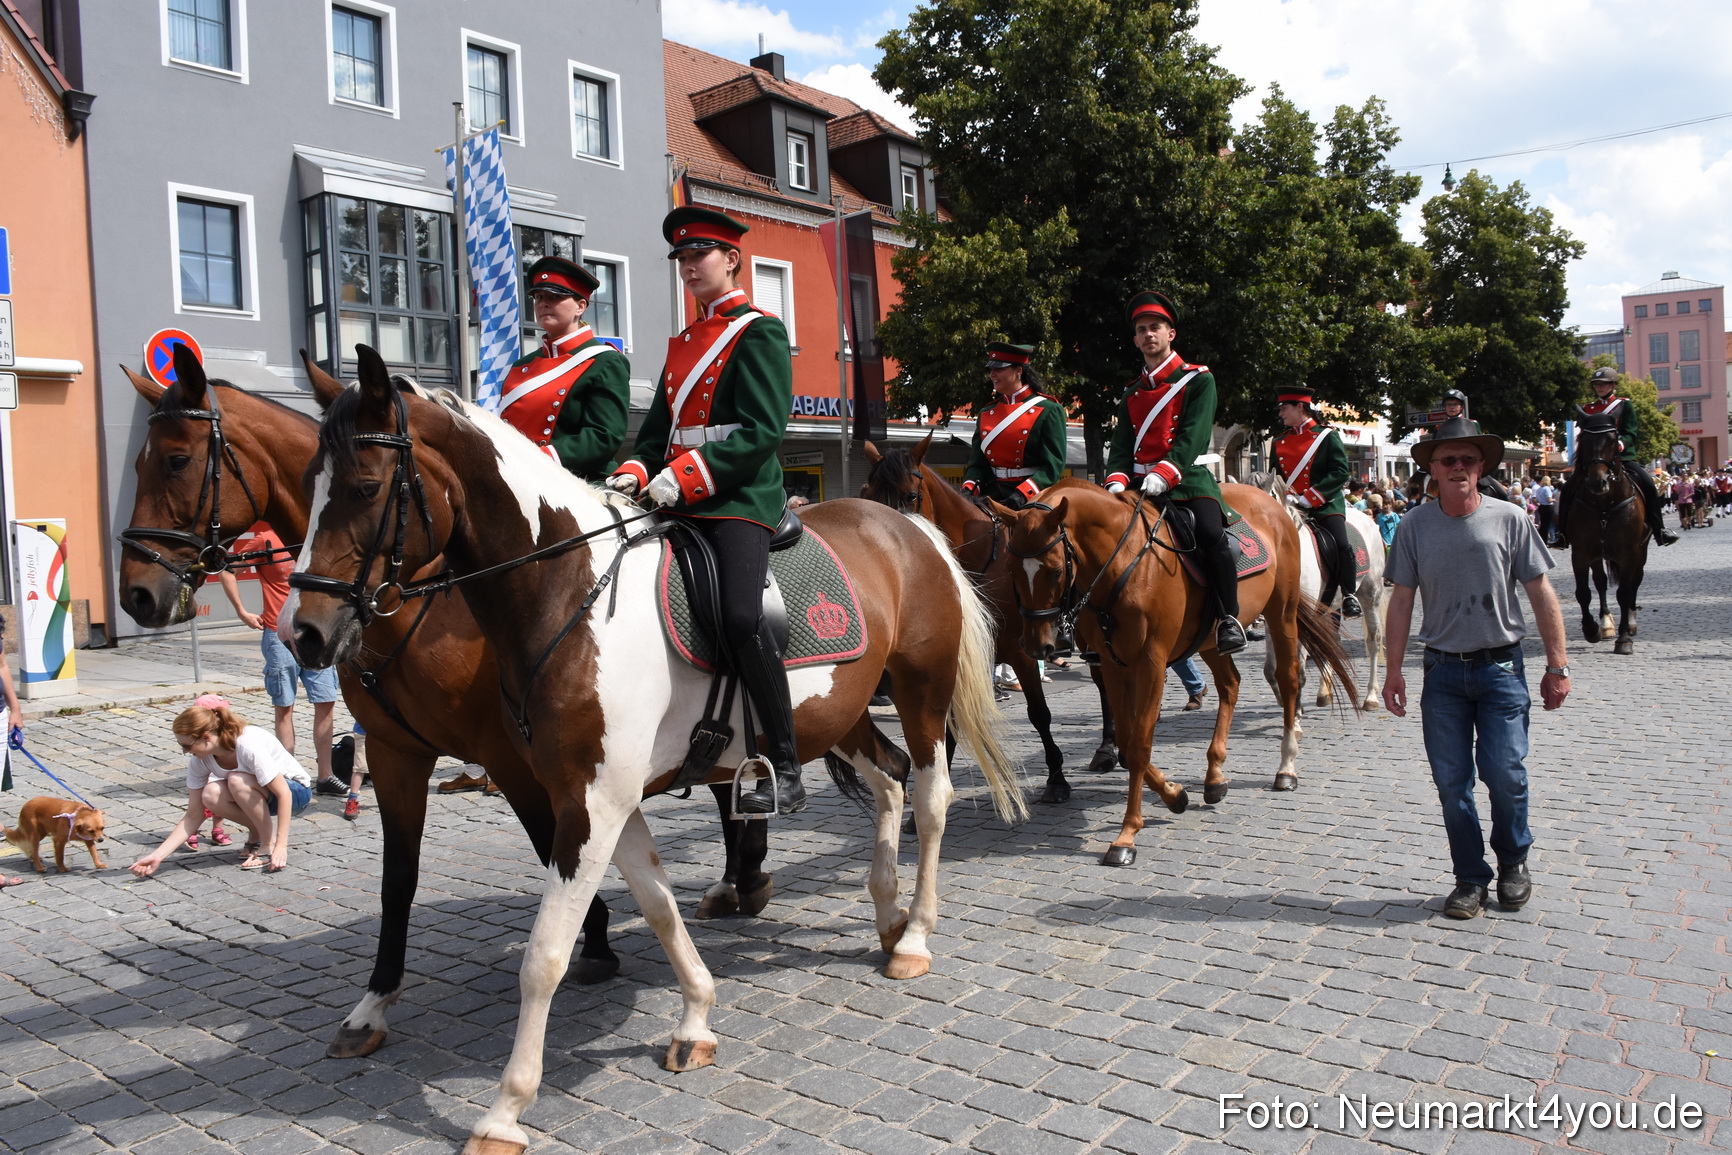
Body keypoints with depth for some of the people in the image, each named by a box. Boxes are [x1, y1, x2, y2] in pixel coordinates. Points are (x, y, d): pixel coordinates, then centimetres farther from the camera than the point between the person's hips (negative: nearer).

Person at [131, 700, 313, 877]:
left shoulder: (249, 745, -31)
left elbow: (283, 794, -29)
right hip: (260, 795, 6)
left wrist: (280, 846, -32)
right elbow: (193, 817, -6)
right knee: (211, 794, -23)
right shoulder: (199, 760, -12)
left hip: (296, 791, -6)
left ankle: (269, 843, -15)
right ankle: (256, 835, 0)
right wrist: (158, 856, -15)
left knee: (237, 781, -32)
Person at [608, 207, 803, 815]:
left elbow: (762, 431, -12)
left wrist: (689, 473, -20)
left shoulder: (760, 332, -1)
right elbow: (658, 425, 21)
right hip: (679, 500, 9)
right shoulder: (682, 342, 24)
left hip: (739, 496, -9)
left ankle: (786, 770, -15)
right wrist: (635, 470, 0)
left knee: (741, 616, -25)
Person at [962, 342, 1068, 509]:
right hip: (992, 494, 4)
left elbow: (1053, 465, -10)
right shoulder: (986, 414, 14)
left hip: (1033, 498, -4)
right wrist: (968, 490, -9)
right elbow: (977, 463, 12)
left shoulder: (1048, 411, -2)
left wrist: (1022, 493, -24)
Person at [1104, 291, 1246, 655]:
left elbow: (1193, 437, -9)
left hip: (1188, 478, -5)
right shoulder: (1132, 393, 20)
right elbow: (1122, 445, 11)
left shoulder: (1198, 379, 5)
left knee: (1212, 534, -30)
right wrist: (1117, 479, -10)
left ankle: (1229, 618, -17)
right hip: (1140, 484, 5)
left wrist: (1163, 473, -24)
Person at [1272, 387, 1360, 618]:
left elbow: (1340, 473, -9)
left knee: (1341, 545, -22)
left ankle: (1349, 596, -2)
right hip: (1292, 506, 4)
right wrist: (1287, 495, -9)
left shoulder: (1327, 436, 0)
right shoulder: (1280, 443, 14)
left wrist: (1310, 497, -18)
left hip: (1325, 503, -4)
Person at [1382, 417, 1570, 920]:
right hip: (1443, 670, 1)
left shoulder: (1509, 520, -3)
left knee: (1504, 772, -4)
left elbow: (1541, 594, 0)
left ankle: (1514, 861, 24)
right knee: (1451, 780, 4)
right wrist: (1394, 670, 0)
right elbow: (1402, 599, 3)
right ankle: (1470, 878, 20)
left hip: (1501, 666, -1)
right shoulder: (1414, 525, -1)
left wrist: (1557, 666, -1)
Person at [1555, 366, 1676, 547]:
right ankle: (1563, 534, -7)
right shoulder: (1588, 409, 14)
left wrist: (1620, 444, -24)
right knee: (1568, 489, -14)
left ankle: (1659, 530, -13)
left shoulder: (1625, 405, 6)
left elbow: (1630, 434, -3)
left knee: (1648, 484, -23)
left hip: (1622, 457, -2)